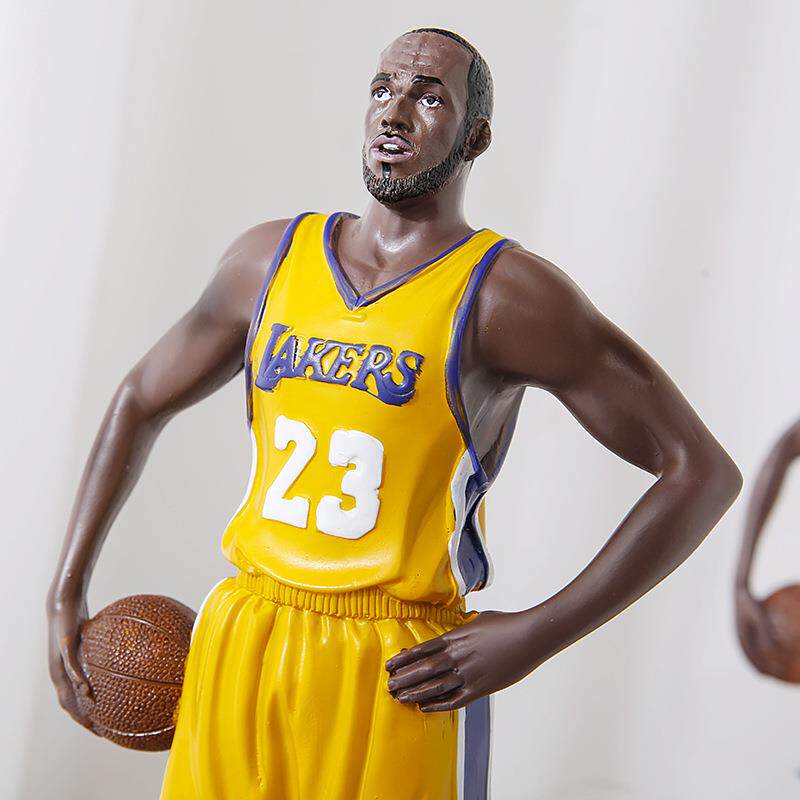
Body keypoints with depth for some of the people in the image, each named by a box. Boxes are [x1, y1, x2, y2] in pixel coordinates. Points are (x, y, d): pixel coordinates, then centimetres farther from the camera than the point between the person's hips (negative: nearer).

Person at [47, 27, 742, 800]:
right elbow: (140, 400, 20)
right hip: (236, 650, 4)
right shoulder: (271, 258, 8)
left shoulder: (508, 294, -8)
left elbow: (704, 472, -9)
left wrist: (535, 636, -13)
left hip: (399, 677, -4)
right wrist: (66, 592, 14)